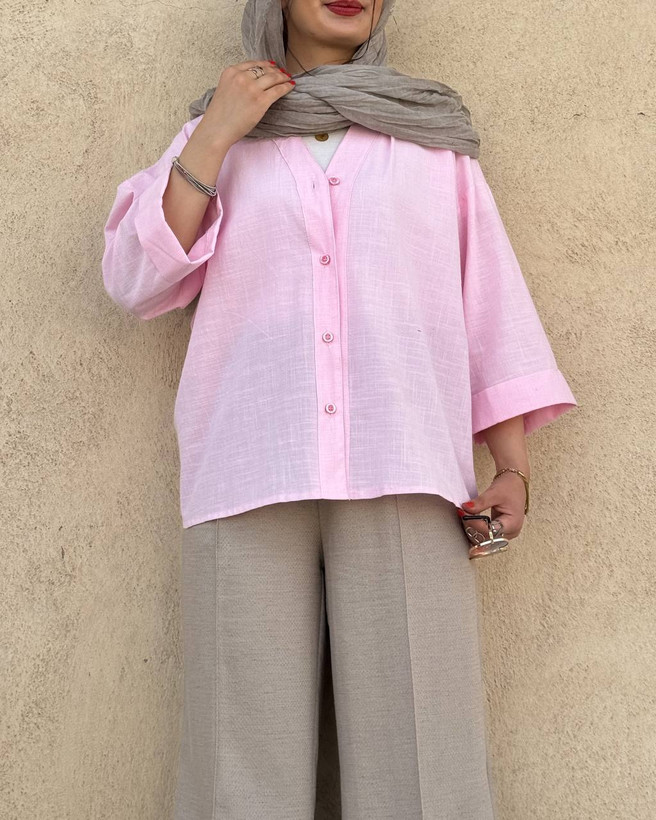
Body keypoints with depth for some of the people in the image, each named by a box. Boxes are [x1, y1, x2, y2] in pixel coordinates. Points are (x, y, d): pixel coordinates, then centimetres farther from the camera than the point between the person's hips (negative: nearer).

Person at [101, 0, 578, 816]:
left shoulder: (432, 134, 17)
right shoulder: (214, 136, 18)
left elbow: (490, 296, 12)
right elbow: (137, 281, 8)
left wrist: (513, 468, 2)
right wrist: (215, 134, 1)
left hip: (404, 479, 0)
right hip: (249, 481, 0)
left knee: (419, 753, -7)